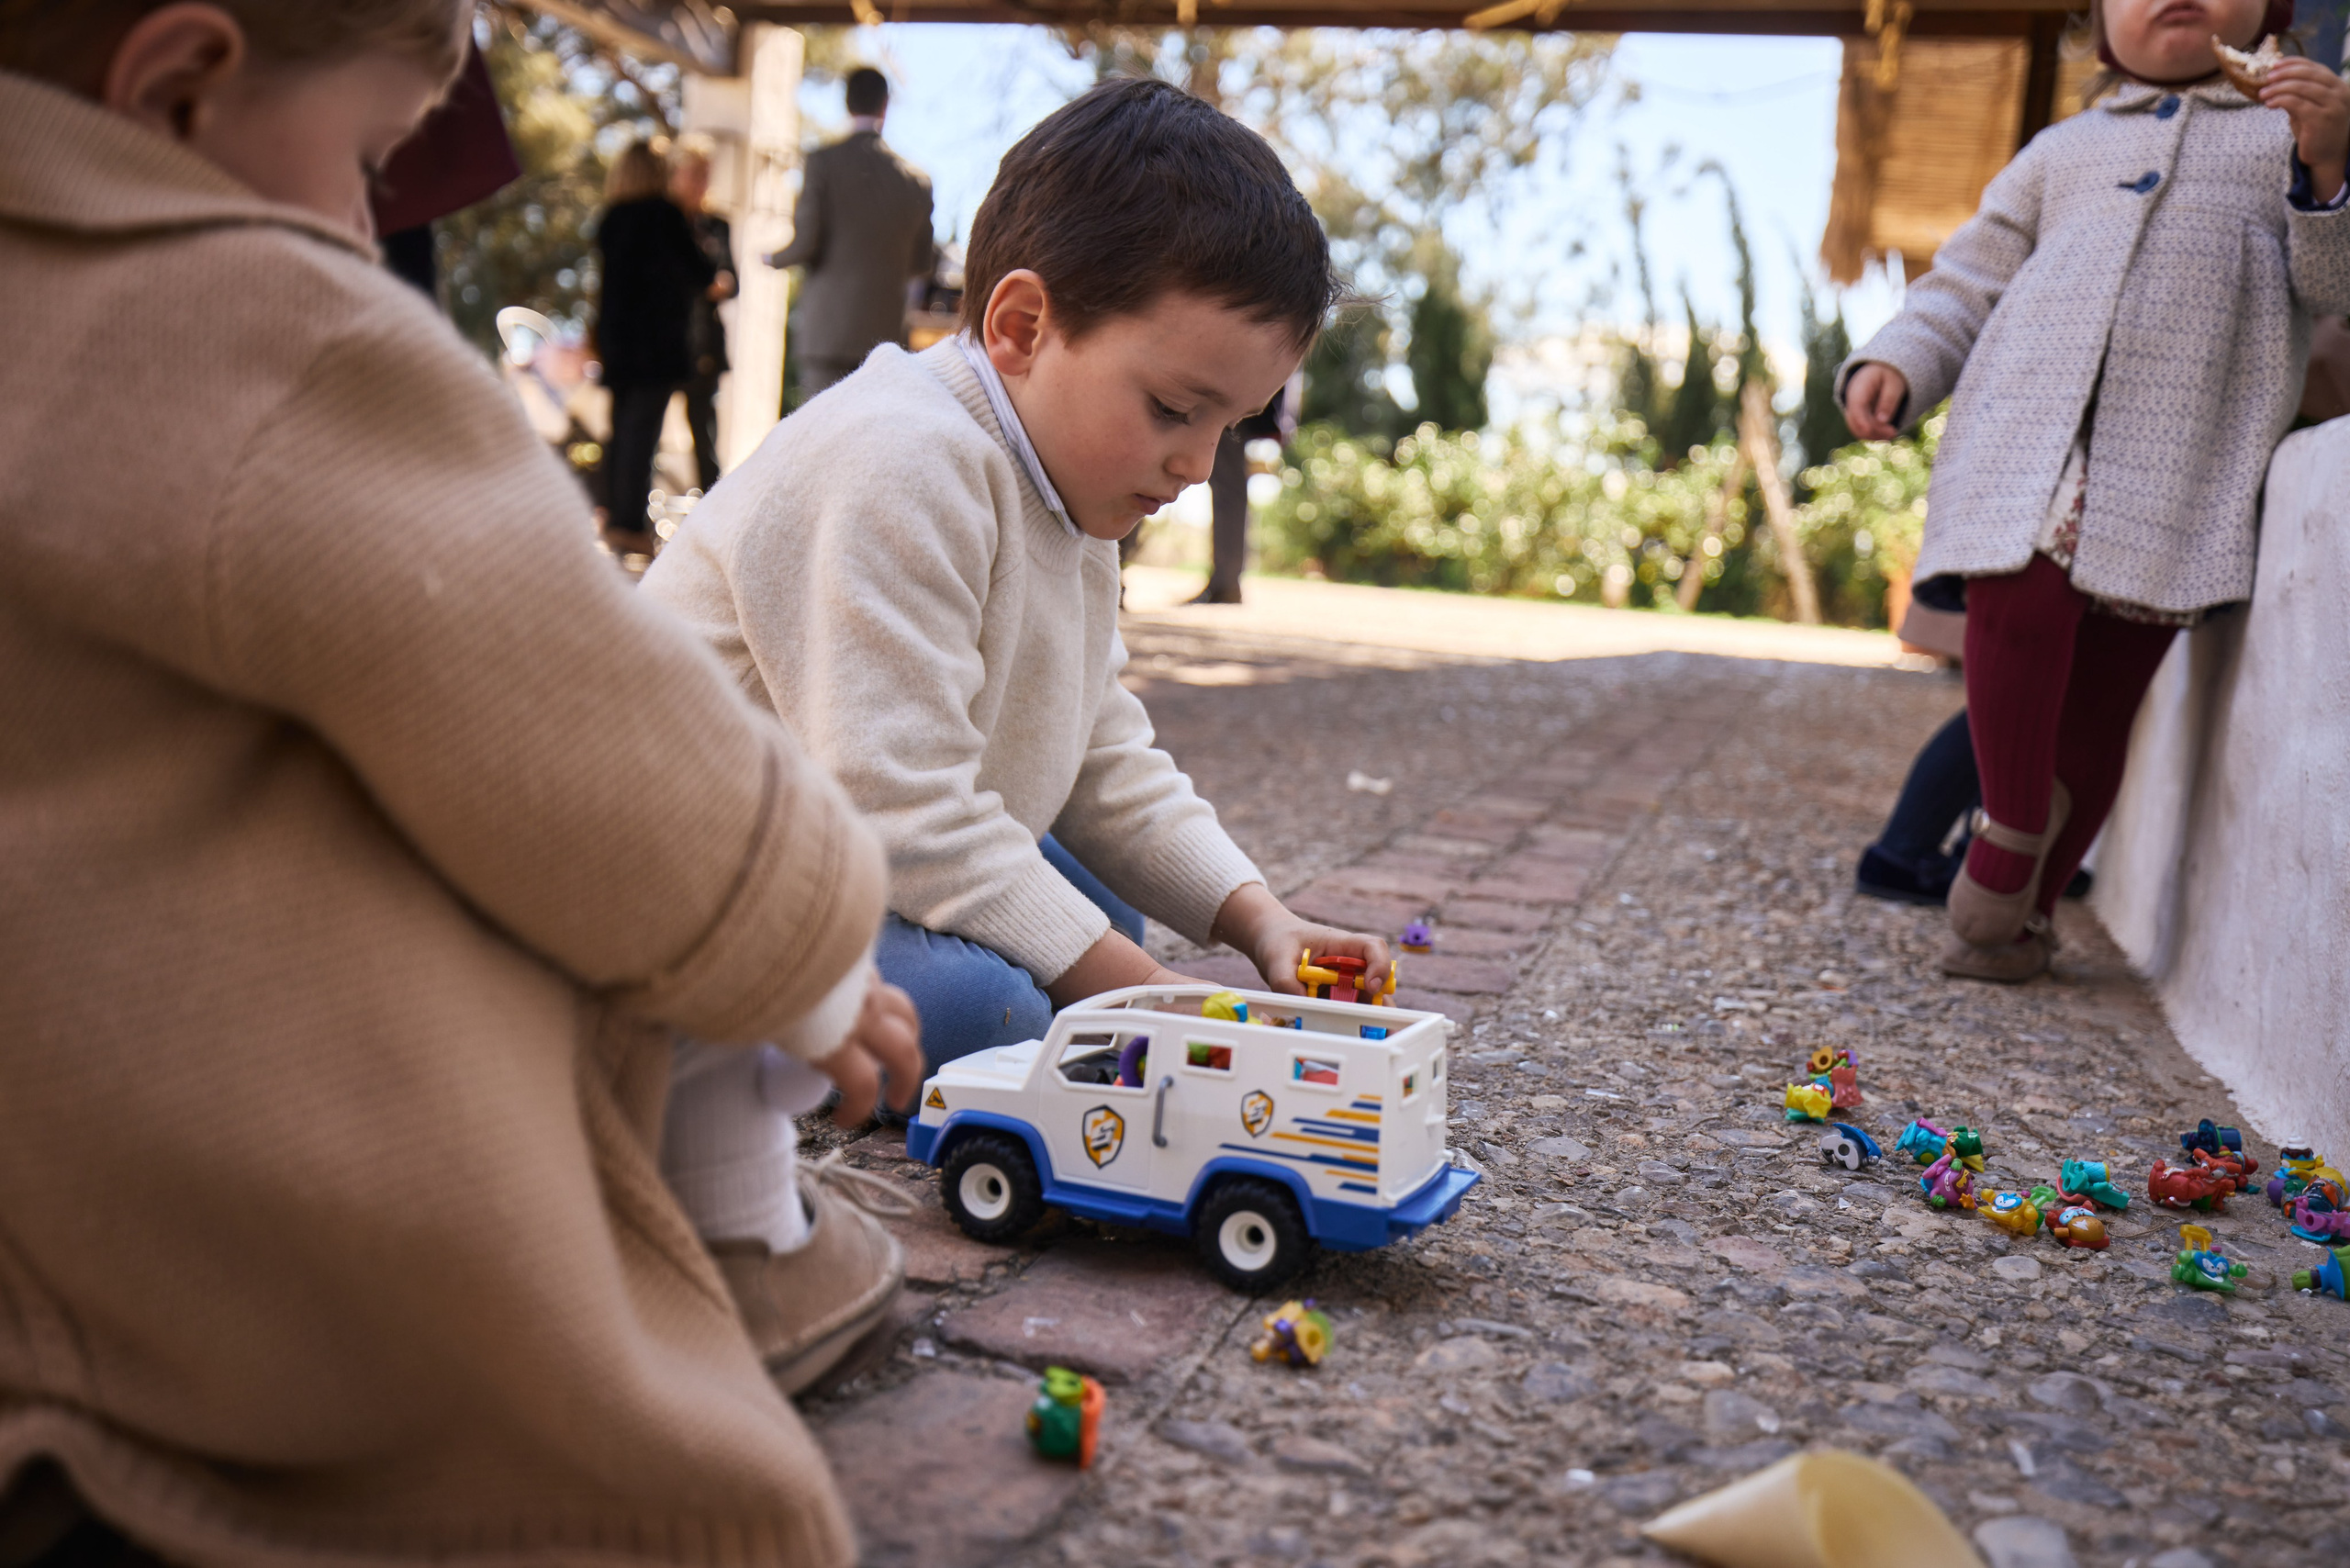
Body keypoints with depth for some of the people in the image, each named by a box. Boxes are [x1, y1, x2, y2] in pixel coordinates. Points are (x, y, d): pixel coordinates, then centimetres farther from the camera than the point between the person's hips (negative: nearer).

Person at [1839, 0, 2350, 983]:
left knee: (2102, 692, -3)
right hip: (2028, 428, 1)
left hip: (2180, 463, -1)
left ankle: (2023, 911, 12)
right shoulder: (2062, 149, 27)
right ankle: (2012, 825, -5)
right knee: (2020, 607, -26)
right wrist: (1895, 361, 4)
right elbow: (1968, 284, 24)